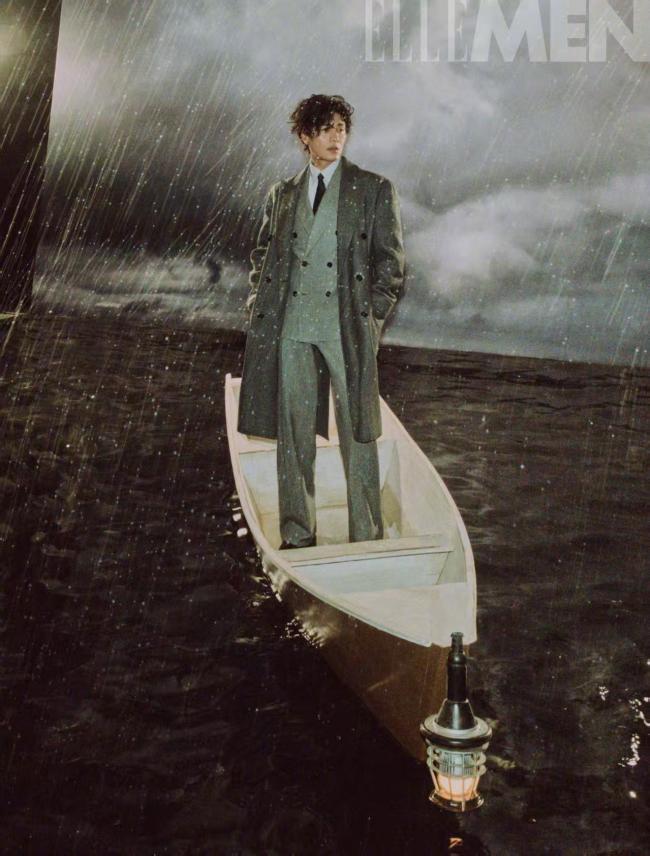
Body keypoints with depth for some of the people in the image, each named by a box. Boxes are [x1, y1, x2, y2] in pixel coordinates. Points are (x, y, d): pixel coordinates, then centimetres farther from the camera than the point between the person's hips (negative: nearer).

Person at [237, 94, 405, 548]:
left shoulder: (374, 190, 6)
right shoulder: (282, 194, 16)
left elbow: (391, 260, 3)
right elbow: (263, 255, 21)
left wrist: (373, 317, -6)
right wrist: (260, 308, 8)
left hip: (346, 326, -3)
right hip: (290, 326, 3)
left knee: (357, 434, -1)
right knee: (293, 433, 6)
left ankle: (367, 539, 8)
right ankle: (297, 536, 17)